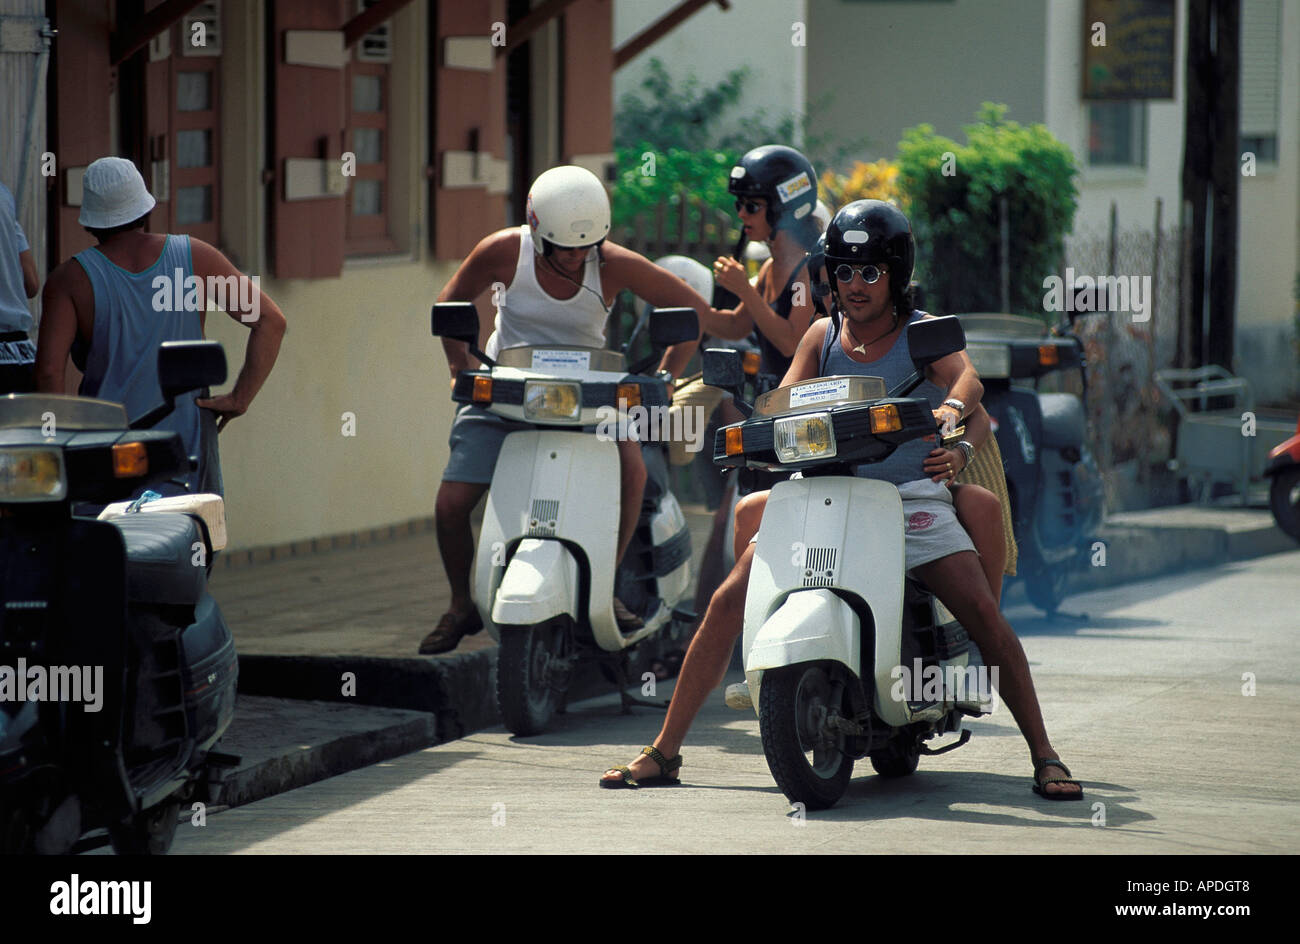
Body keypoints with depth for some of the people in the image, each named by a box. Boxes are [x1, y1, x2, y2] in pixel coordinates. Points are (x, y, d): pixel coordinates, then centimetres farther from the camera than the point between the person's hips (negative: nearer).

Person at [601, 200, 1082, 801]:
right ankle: (664, 752, -1)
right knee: (727, 604, -9)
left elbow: (964, 377, -21)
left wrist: (949, 409, -45)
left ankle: (1044, 755, -7)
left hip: (909, 497, -2)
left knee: (983, 612, -20)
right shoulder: (823, 336, 9)